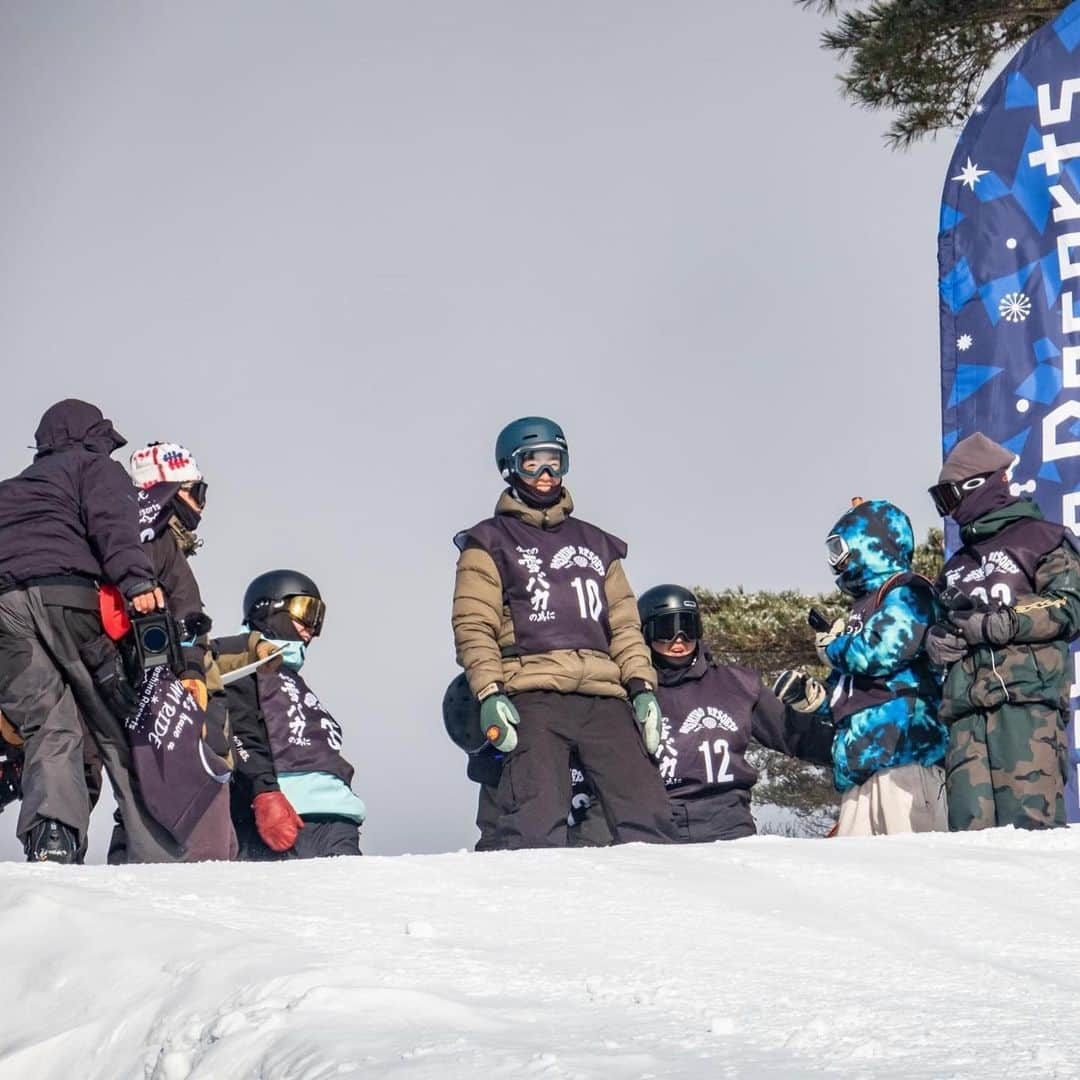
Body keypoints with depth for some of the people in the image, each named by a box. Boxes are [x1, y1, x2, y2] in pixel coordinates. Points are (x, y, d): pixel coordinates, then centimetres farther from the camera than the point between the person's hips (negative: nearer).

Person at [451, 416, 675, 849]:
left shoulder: (595, 543, 27)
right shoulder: (491, 542, 14)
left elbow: (624, 622, 22)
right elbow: (473, 627, 4)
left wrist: (642, 685, 6)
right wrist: (489, 694, -11)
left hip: (604, 698, 4)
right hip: (533, 698, -4)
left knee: (645, 811, -10)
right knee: (536, 821, -20)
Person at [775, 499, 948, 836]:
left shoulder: (905, 593, 1)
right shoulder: (863, 607, 29)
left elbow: (882, 653, -17)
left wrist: (833, 648, 1)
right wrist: (812, 697, 15)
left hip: (904, 750, -9)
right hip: (859, 763, 9)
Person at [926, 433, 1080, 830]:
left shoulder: (1041, 539, 12)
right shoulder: (956, 568, 33)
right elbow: (938, 630, 34)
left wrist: (996, 624, -10)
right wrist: (938, 641, 9)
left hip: (1027, 698, -6)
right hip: (965, 709, 6)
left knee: (1028, 818, -18)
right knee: (971, 826, -8)